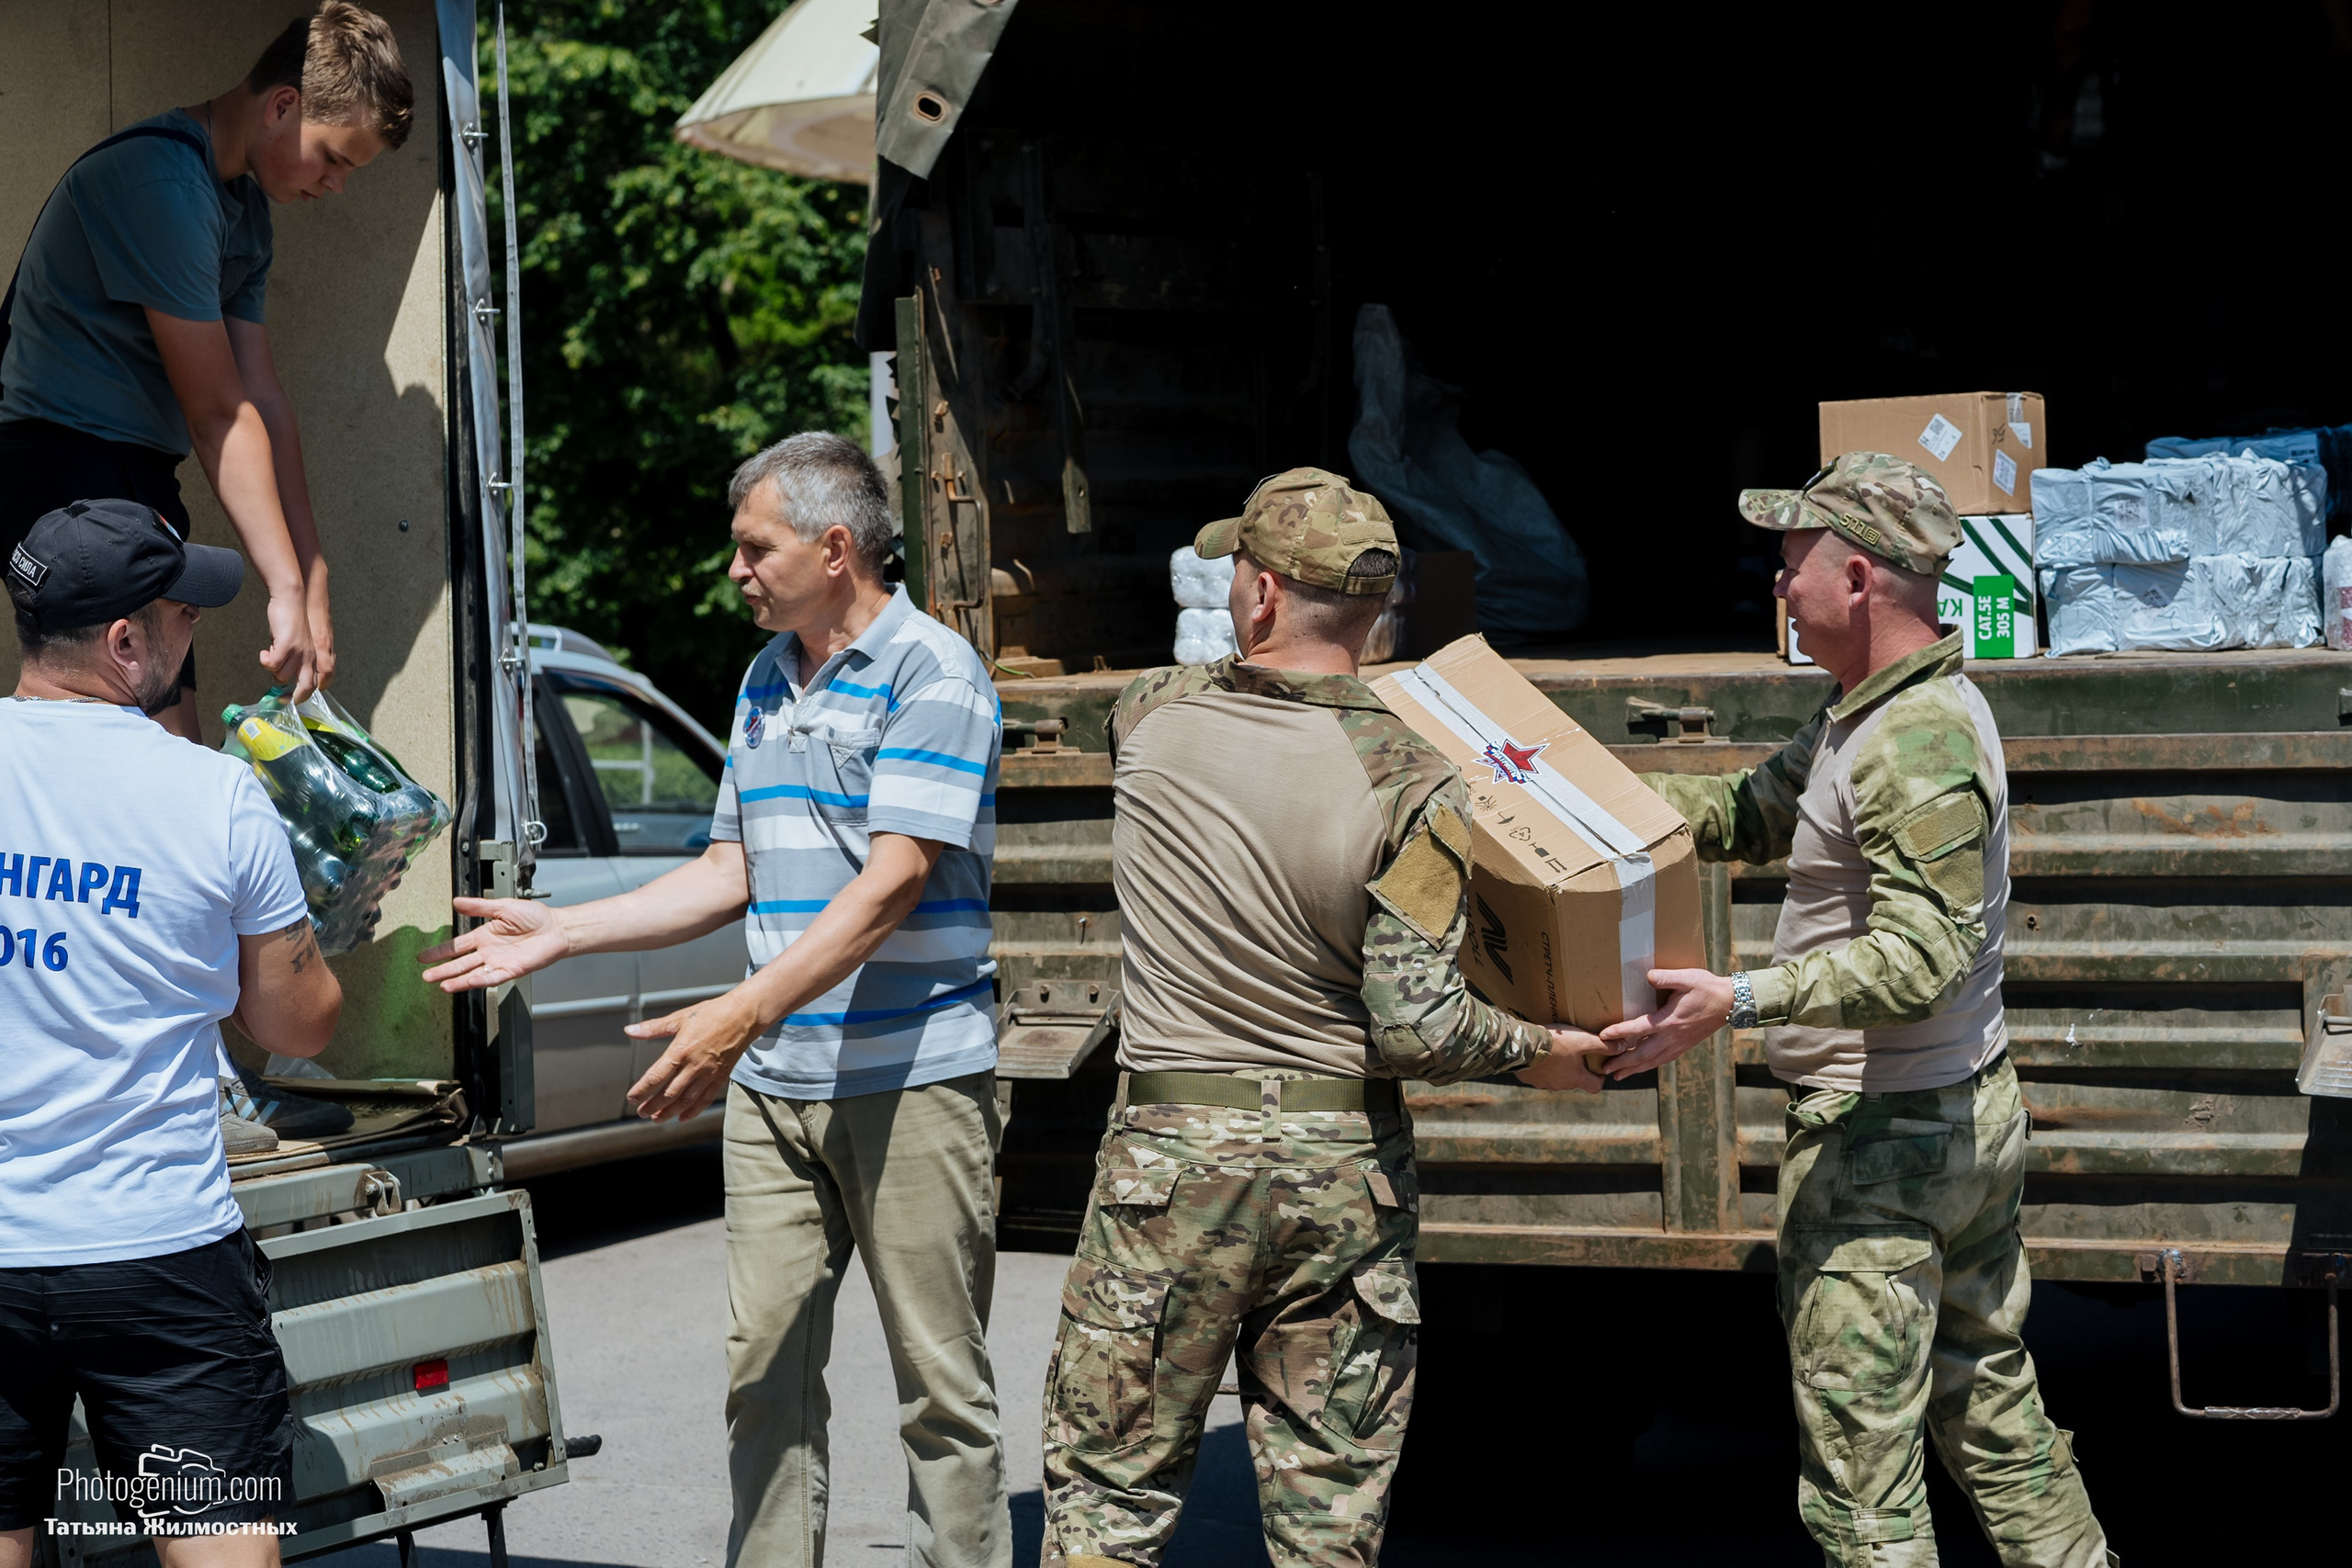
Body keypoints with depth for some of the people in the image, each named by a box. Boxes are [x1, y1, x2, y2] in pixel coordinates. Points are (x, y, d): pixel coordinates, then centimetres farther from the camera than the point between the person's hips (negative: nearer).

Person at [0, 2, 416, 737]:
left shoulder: (244, 204, 14)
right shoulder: (162, 181, -18)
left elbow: (265, 400, 11)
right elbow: (218, 414, -18)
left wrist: (312, 582, 6)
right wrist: (288, 587, -16)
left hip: (136, 472, 10)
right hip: (67, 468, -10)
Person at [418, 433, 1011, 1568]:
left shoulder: (932, 674, -9)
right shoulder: (765, 683, 16)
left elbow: (892, 882, -19)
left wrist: (746, 1014, -26)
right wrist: (559, 932, 13)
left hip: (913, 1077, -7)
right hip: (772, 1083, 7)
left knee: (942, 1382, 0)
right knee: (764, 1372, 6)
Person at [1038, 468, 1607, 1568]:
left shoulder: (1151, 721, -4)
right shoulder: (1410, 787, -11)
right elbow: (1417, 1025, -15)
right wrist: (1535, 1051, 1)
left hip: (1174, 1149, 0)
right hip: (1349, 1162, 0)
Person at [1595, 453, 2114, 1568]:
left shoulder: (1917, 743, -22)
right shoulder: (1866, 711, 10)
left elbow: (1923, 953, -29)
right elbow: (1751, 816, 17)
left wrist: (1740, 1003, -38)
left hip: (1880, 1139, -11)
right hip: (1974, 1111, 11)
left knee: (1858, 1458, -4)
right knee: (1990, 1402, 20)